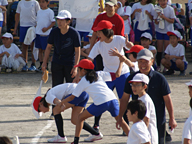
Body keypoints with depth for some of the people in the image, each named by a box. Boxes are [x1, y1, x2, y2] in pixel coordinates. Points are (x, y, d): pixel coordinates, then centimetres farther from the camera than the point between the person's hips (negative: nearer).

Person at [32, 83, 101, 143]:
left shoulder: (48, 97, -5)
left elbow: (58, 101, -26)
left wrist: (61, 105, -40)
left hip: (77, 92, -10)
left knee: (56, 110, -1)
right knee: (74, 120, 11)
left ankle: (61, 136, 2)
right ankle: (96, 134, 13)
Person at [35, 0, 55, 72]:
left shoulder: (50, 12, -6)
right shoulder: (39, 12, 14)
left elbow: (53, 22, -8)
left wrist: (47, 28, -19)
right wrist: (35, 29, 11)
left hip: (45, 34, -6)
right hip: (38, 33, 6)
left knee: (45, 50, -2)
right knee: (40, 50, 9)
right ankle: (41, 65, 15)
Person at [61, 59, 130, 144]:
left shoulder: (82, 82, 16)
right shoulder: (99, 74, 22)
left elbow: (72, 97, 20)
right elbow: (117, 75, 17)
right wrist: (121, 62, 33)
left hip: (100, 103, -4)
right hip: (112, 99, 4)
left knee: (80, 118, 14)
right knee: (120, 121, 20)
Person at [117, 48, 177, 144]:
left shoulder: (159, 78, -7)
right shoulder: (131, 79, 1)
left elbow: (167, 99, -3)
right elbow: (125, 98, 9)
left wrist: (172, 119, -2)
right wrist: (120, 118, 8)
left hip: (158, 121, -2)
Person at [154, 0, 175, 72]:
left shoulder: (170, 9, -5)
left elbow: (172, 21, -5)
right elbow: (156, 22, 0)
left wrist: (164, 17, -18)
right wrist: (158, 17, -20)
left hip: (168, 31, -1)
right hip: (159, 31, 1)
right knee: (159, 49, 0)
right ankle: (158, 65, 8)